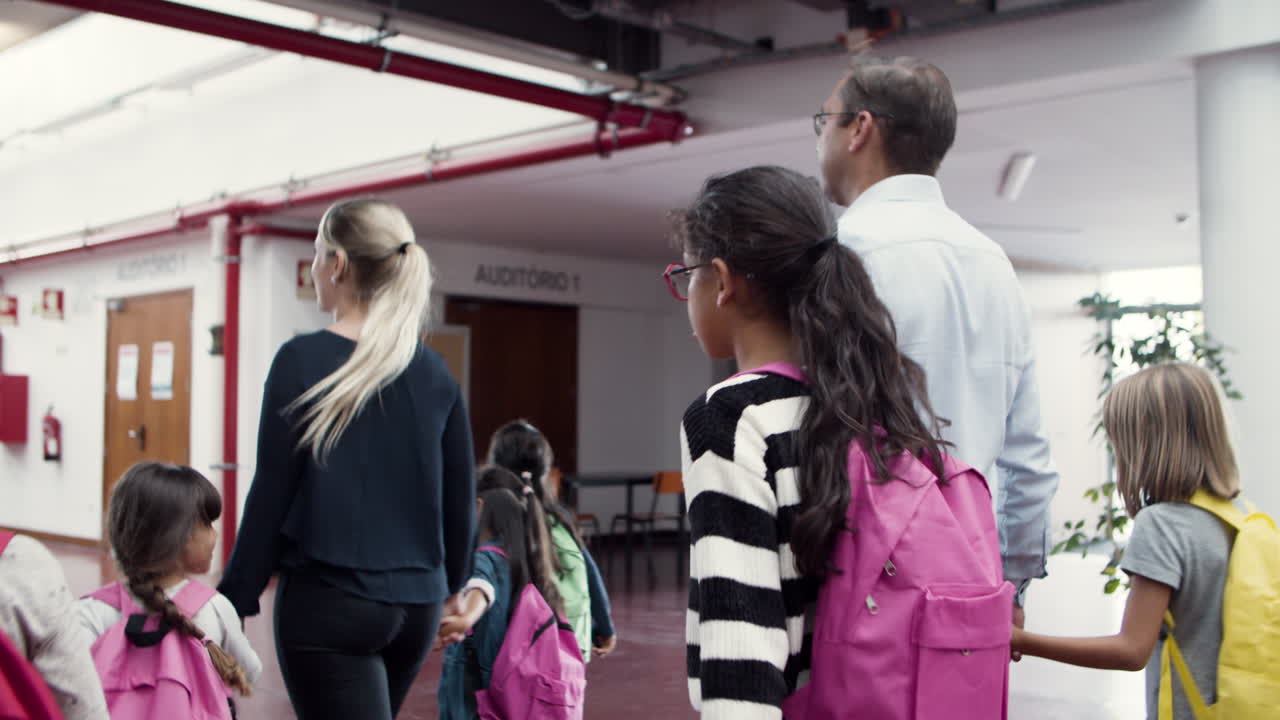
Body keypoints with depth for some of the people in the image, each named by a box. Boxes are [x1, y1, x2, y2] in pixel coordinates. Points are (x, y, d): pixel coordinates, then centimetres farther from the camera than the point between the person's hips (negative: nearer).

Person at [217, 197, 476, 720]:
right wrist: (453, 587, 22)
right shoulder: (434, 372, 3)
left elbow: (271, 494, -10)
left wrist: (236, 600, 0)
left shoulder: (304, 360, -11)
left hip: (328, 603, -6)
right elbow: (459, 500, 8)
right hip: (416, 605, 6)